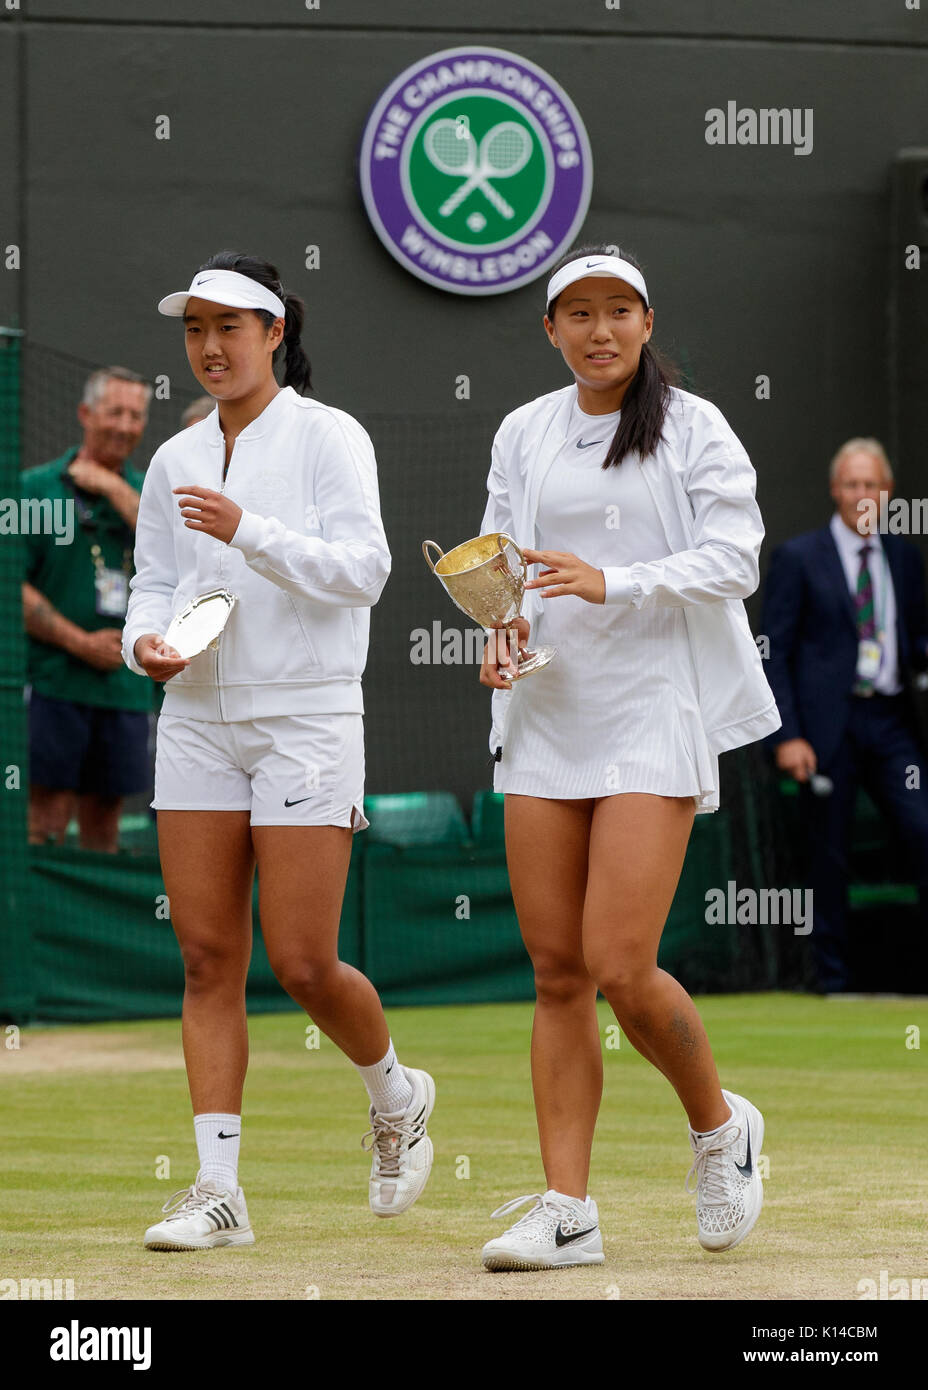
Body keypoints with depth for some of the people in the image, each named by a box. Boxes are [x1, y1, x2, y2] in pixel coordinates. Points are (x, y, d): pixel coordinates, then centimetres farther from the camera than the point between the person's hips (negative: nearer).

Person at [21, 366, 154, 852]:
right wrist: (81, 642, -10)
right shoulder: (36, 487, 1)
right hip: (52, 680, -4)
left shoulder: (142, 493, 14)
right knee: (48, 817, -10)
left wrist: (115, 489, -7)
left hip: (125, 686, 4)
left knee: (103, 824, 6)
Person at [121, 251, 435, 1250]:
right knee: (208, 959, -2)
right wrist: (145, 641, -5)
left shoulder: (328, 437, -4)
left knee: (303, 966, -6)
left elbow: (362, 569, -13)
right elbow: (153, 583, 17)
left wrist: (247, 532, -23)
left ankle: (394, 1094, 24)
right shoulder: (175, 461, 12)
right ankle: (218, 1190, -2)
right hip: (197, 718, 5)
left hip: (308, 719, -5)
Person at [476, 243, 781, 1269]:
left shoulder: (694, 430, -1)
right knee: (556, 971, 1)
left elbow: (732, 561, -8)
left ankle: (719, 1125, 15)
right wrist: (502, 626, -4)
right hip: (545, 716, 4)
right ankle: (566, 1212, 4)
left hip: (654, 716, -4)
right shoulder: (523, 434, 12)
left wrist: (611, 583, -20)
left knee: (621, 969, -12)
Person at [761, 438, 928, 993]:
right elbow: (775, 652, -1)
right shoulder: (799, 557, 1)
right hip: (828, 726, -3)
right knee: (830, 857, 0)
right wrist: (786, 736, -10)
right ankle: (835, 981, 9)